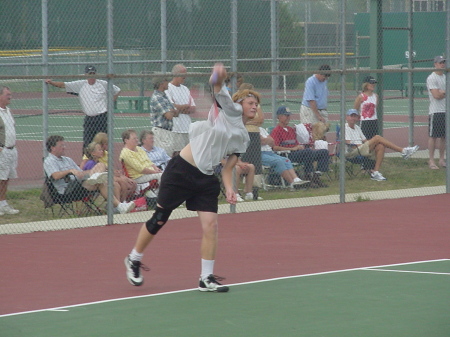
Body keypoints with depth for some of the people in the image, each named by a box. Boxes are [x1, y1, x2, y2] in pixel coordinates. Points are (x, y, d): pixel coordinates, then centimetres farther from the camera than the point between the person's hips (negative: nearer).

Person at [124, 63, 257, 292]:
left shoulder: (243, 139, 13)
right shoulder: (230, 110, -1)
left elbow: (228, 168, 14)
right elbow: (219, 92, -20)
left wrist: (229, 188, -5)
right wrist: (218, 80, -43)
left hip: (206, 179, 6)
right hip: (181, 171, -6)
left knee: (210, 225, -8)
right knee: (159, 220, 2)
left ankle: (206, 278, 2)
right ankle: (134, 260, 22)